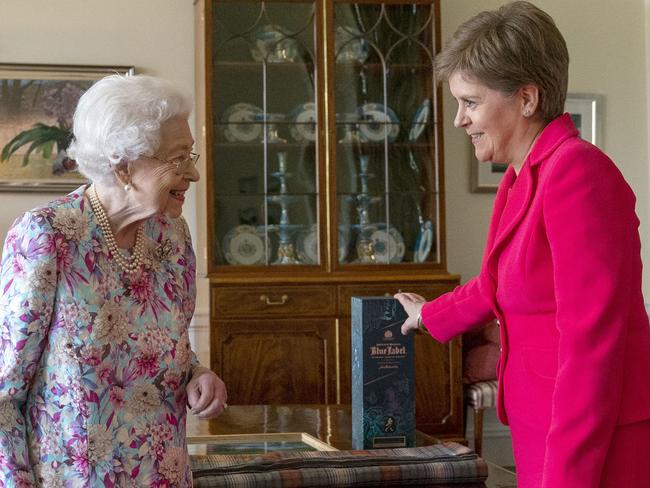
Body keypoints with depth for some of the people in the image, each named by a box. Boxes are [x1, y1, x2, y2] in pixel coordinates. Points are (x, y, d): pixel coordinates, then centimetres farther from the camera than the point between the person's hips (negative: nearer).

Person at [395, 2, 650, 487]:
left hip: (594, 448, -8)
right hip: (547, 436, 8)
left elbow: (592, 339, -21)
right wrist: (430, 315, 45)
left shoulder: (576, 171, -17)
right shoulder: (522, 179, 10)